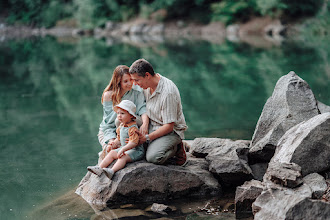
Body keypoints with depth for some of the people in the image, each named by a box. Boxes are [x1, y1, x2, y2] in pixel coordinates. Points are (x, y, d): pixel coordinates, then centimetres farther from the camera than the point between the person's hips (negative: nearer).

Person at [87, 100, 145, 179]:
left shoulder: (133, 128, -19)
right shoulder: (121, 126, 11)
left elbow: (133, 142, -27)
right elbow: (119, 138, 24)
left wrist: (123, 149, -33)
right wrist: (115, 143, 3)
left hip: (135, 150, -10)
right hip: (124, 148, 10)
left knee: (123, 157, -31)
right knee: (112, 153, -1)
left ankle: (112, 171, -52)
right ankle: (100, 168, -10)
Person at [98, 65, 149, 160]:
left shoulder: (136, 90, -10)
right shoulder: (108, 95, -14)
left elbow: (142, 108, -22)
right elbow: (108, 121, -14)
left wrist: (145, 123, -45)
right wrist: (112, 140, -30)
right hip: (108, 131, -1)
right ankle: (104, 154, 8)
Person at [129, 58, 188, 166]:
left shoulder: (168, 92, -27)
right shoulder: (146, 85, -1)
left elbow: (169, 126, -23)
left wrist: (147, 138, -24)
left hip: (171, 130, -8)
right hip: (152, 127, 8)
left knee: (153, 157, -30)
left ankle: (176, 148, -1)